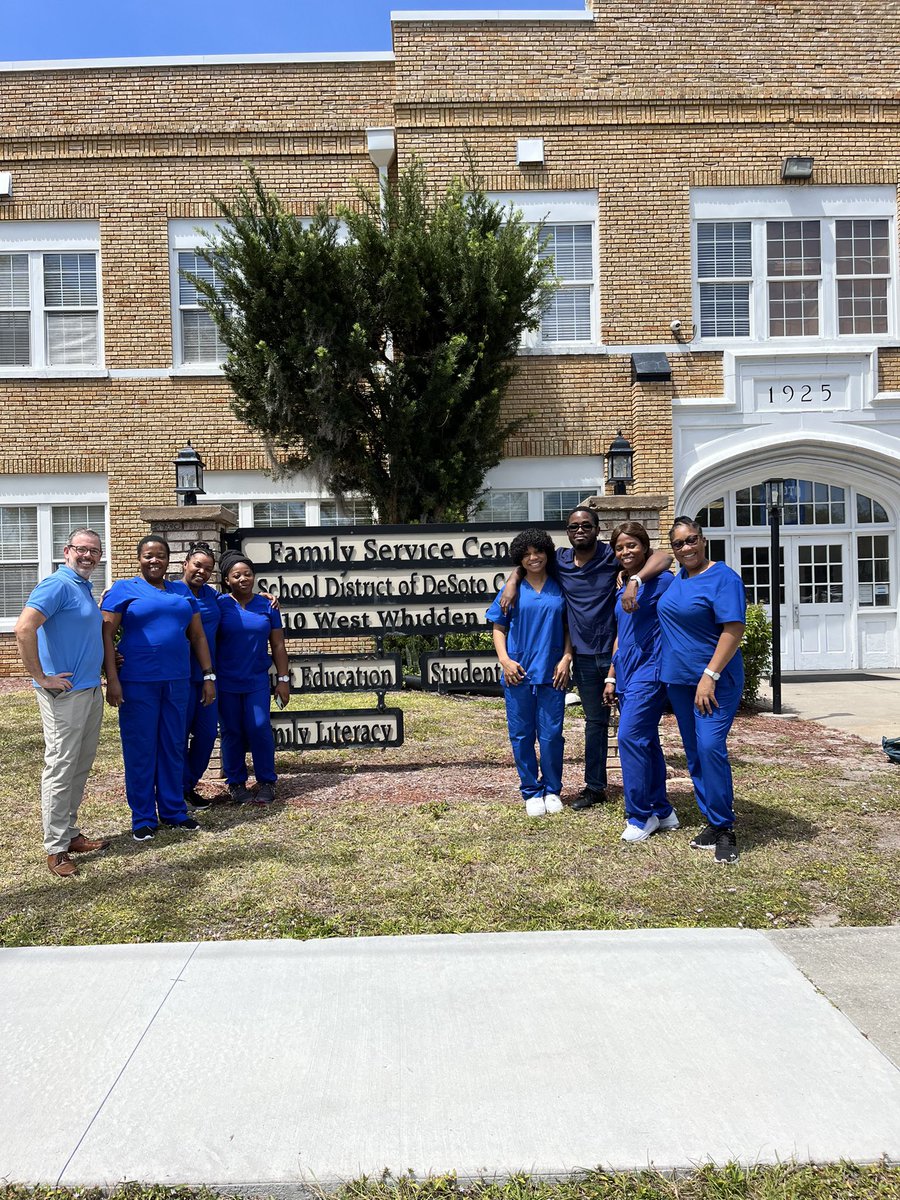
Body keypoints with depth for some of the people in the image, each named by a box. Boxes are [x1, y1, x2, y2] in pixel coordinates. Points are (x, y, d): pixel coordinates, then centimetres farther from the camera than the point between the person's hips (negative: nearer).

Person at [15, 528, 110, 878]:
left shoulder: (84, 587, 14)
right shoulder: (57, 585, -14)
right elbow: (24, 628, -26)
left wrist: (106, 657, 16)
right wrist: (41, 677, -21)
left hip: (90, 690, 9)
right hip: (65, 692, -9)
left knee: (80, 767, 15)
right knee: (61, 768, -2)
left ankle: (70, 833, 26)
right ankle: (56, 848, 7)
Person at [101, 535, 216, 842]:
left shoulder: (183, 593, 14)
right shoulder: (123, 590, 0)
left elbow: (198, 636, 14)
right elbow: (106, 635, -5)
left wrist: (208, 676, 8)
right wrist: (112, 679, -13)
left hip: (176, 682, 4)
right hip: (137, 683, -4)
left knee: (174, 748, 11)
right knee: (140, 750, 3)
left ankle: (174, 810, 23)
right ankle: (143, 819, 14)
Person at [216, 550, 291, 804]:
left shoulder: (267, 606, 3)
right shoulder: (219, 605, -2)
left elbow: (277, 646, 5)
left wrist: (283, 679, 2)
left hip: (257, 681, 0)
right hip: (226, 682, 0)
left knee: (259, 729, -5)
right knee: (231, 732, 6)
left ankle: (267, 782, 8)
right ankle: (236, 783, 19)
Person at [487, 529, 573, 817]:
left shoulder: (560, 588, 6)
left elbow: (568, 627, 11)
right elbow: (499, 628, 7)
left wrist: (566, 658, -2)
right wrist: (504, 659, -6)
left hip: (552, 674, 0)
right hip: (518, 673, 0)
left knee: (551, 736, 3)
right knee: (522, 736, 5)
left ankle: (552, 790, 21)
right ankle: (531, 792, 20)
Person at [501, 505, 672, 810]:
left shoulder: (611, 555, -9)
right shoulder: (560, 559, 2)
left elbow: (663, 557, -20)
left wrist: (634, 580, -36)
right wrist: (512, 581, 0)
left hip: (614, 651, -4)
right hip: (583, 656, 4)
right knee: (595, 721, 16)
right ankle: (594, 787, 27)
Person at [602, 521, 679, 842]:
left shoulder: (661, 581, -7)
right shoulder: (621, 589, 16)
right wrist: (611, 677, 18)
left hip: (649, 670, -8)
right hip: (626, 672, 8)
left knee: (630, 736, -13)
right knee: (646, 742, 11)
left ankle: (640, 815, -2)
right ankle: (661, 810, 20)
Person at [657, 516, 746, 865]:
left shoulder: (723, 578, -11)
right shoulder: (678, 577, 11)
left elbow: (733, 630, -18)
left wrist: (710, 676, -23)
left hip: (714, 680, -8)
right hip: (678, 680, 8)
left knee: (710, 747, -17)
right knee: (694, 754, 10)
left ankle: (725, 829, -6)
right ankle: (713, 822, 19)